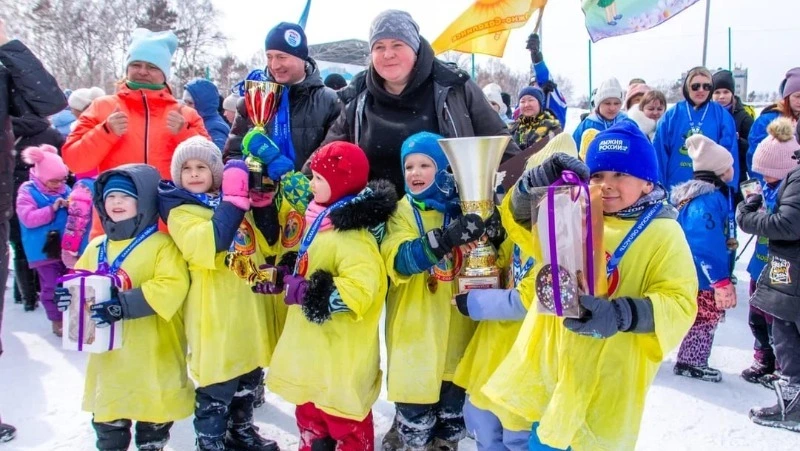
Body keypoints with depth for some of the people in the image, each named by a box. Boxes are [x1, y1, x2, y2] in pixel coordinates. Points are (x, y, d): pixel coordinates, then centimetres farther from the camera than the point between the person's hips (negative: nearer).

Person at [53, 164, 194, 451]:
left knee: (154, 414, 12)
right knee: (107, 416, 17)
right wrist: (69, 295, -7)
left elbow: (172, 286, -23)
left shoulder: (161, 245, -11)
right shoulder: (97, 247, 10)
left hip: (153, 355, -5)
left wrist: (125, 304, -33)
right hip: (109, 353, 6)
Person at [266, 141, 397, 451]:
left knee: (344, 418, 7)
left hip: (341, 352, -10)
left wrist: (305, 293, -29)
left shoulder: (353, 234, -27)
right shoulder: (322, 220, 5)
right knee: (309, 412, 26)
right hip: (315, 345, 10)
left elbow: (359, 290, -35)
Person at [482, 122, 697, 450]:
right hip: (550, 361, 4)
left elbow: (679, 303, -14)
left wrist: (620, 315, -32)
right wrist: (535, 185, -16)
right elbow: (524, 224, 6)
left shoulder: (663, 234, -8)